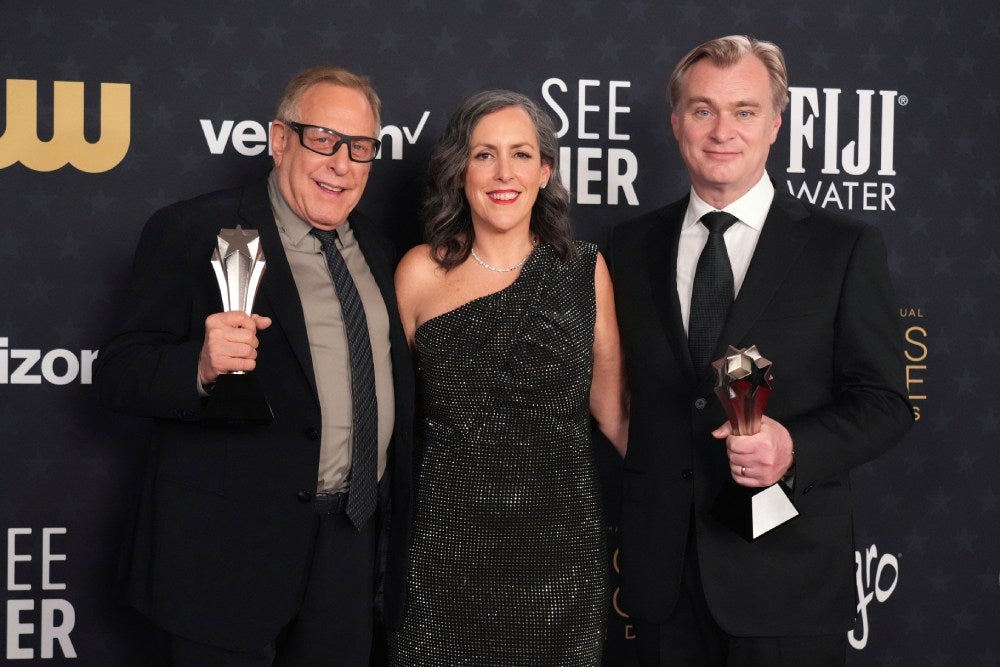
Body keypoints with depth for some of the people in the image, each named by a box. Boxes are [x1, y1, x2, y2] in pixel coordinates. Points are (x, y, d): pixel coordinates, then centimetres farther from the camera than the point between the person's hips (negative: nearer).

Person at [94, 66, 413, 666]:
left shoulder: (375, 245, 11)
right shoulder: (193, 233, -9)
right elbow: (119, 373, -13)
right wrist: (202, 365, -32)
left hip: (354, 543, 6)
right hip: (236, 543, -6)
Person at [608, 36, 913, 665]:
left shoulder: (846, 248, -3)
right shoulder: (631, 246, 7)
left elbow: (883, 399, -4)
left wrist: (794, 448, -20)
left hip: (787, 570, -2)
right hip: (662, 567, 3)